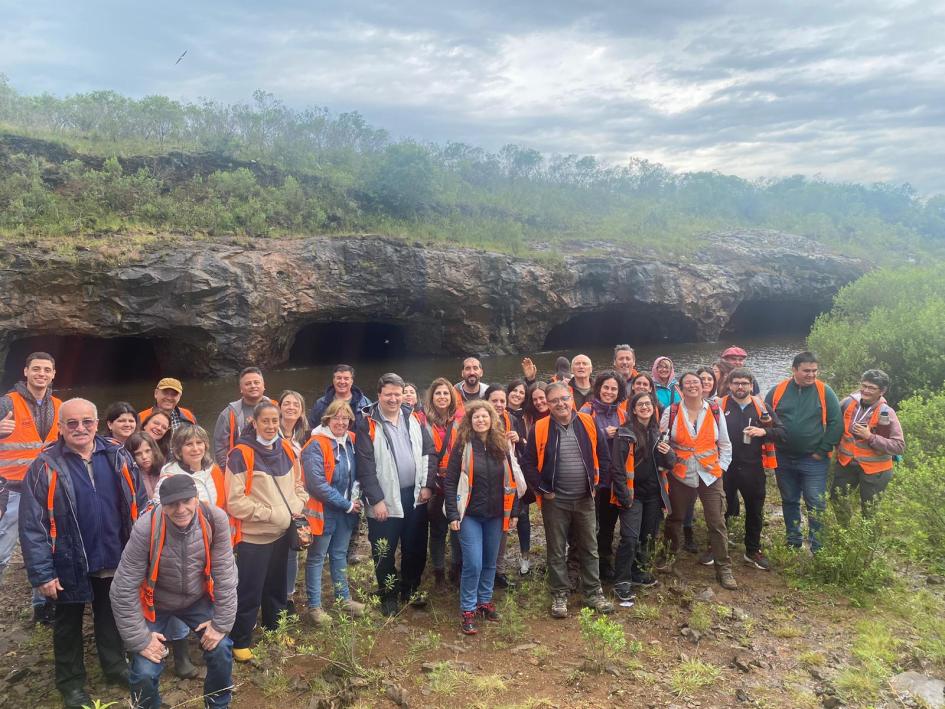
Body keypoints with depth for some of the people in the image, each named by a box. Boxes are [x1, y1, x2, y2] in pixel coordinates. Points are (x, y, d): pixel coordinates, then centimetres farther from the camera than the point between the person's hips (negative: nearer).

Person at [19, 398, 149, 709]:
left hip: (115, 559, 3)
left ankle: (115, 666, 43)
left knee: (111, 616, 22)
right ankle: (71, 683, 37)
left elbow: (139, 504, 2)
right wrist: (41, 573, -15)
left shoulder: (118, 456, -6)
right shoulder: (46, 466, -14)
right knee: (69, 624, 18)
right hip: (70, 564, -2)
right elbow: (32, 525, -13)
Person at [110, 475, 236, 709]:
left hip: (198, 598, 2)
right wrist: (140, 639, -16)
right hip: (155, 603, -2)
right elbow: (123, 589, -22)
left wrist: (222, 623, -11)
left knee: (221, 649, -4)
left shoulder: (214, 520, -26)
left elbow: (225, 573, -15)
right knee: (145, 671, -9)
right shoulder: (146, 529, -31)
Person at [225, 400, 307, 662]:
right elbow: (235, 501, -17)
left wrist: (296, 505, -6)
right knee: (249, 592, 4)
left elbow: (298, 484, 12)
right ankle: (240, 643, 21)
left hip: (282, 532, 6)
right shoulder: (241, 454, -16)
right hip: (253, 535, -6)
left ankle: (275, 630, 39)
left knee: (277, 586, 21)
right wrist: (270, 513, -18)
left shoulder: (286, 449, 2)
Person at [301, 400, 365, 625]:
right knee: (317, 558, 7)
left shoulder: (351, 441, 3)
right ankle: (314, 606, 17)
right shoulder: (316, 445, -18)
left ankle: (343, 598, 31)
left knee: (340, 554, 18)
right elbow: (318, 484, -22)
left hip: (346, 509, 6)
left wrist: (356, 496, -1)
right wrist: (346, 504, -16)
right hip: (324, 510, -6)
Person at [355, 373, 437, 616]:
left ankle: (410, 590, 34)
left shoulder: (413, 419, 4)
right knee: (385, 553, 9)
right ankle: (388, 596, 27)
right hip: (385, 500, -4)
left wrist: (427, 485, -1)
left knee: (416, 549, 15)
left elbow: (430, 452, 7)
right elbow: (365, 467, -13)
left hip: (415, 496, 4)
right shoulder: (368, 425, -10)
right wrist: (376, 500, -16)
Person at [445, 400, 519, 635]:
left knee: (490, 562, 13)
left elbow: (511, 480, 8)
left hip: (495, 515, 4)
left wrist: (514, 511, 7)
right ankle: (467, 611, 7)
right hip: (470, 514, -3)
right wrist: (453, 514, -11)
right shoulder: (463, 446, -7)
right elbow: (450, 481, -6)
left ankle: (485, 602, 30)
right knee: (473, 564, -7)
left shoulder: (503, 445, 2)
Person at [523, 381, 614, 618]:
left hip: (585, 499, 2)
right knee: (556, 552, 9)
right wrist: (542, 489, -7)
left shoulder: (588, 423, -2)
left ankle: (593, 593, 26)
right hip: (554, 501, -2)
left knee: (590, 549, 12)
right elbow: (529, 463, -4)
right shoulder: (540, 429, -8)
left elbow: (603, 455, 5)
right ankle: (559, 596, 22)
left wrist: (597, 483, 2)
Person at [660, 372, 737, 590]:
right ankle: (669, 555, 32)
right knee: (674, 519, 11)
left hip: (710, 475, 0)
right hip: (681, 475, 0)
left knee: (717, 522, -1)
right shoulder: (671, 412, -3)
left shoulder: (715, 411, 2)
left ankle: (724, 569, 9)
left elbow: (725, 445, 8)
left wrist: (721, 467, 2)